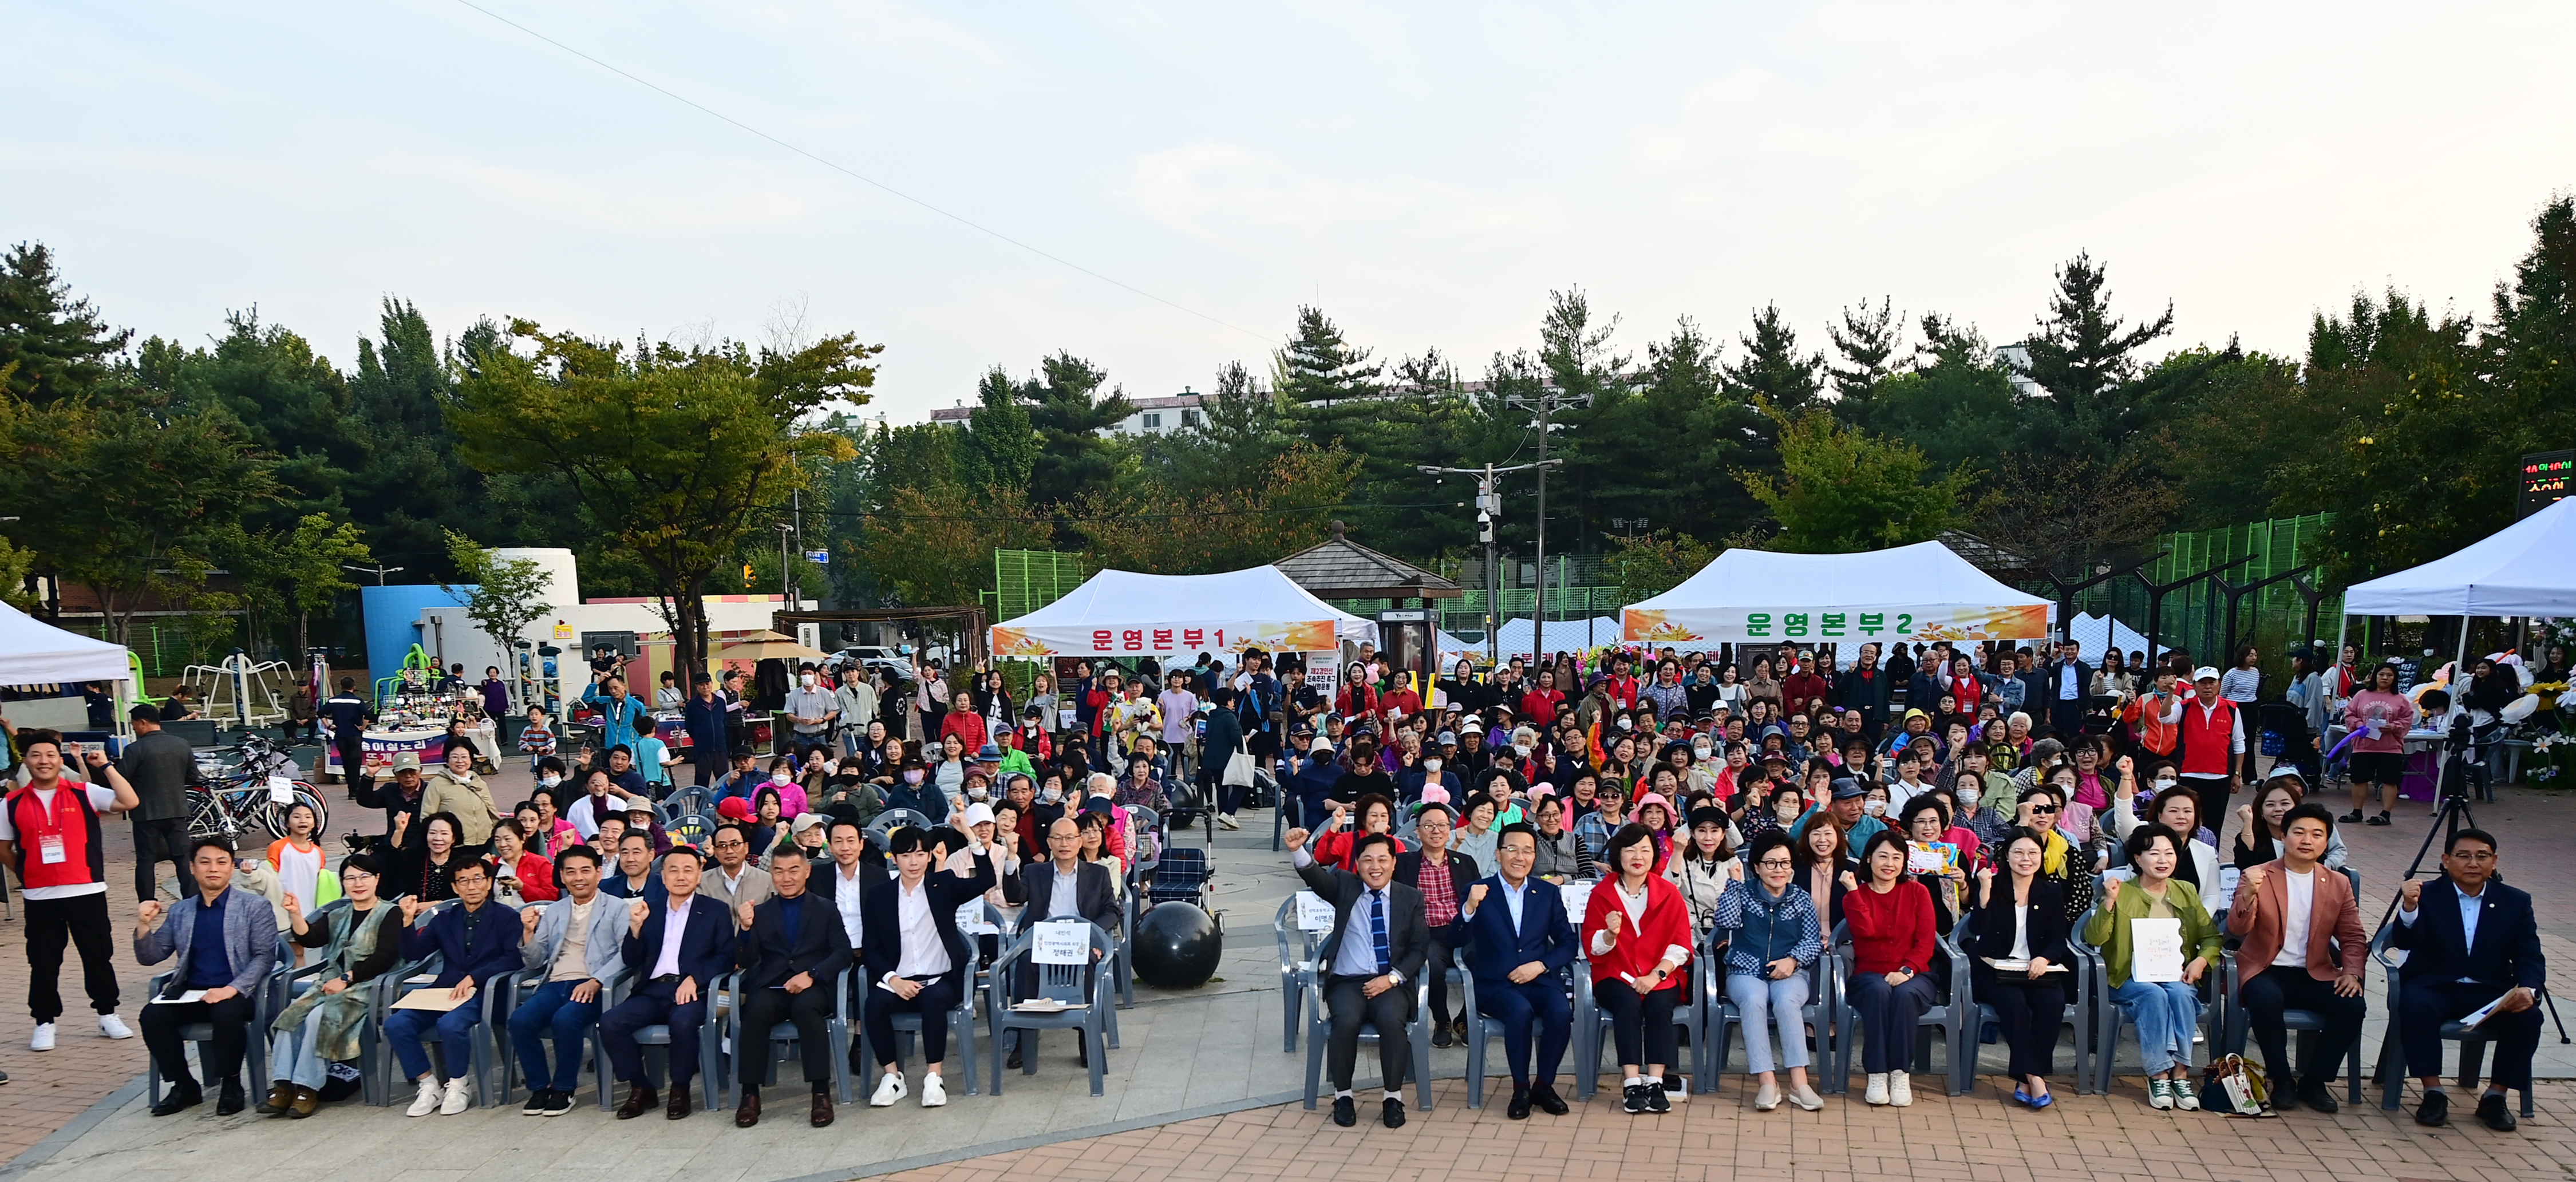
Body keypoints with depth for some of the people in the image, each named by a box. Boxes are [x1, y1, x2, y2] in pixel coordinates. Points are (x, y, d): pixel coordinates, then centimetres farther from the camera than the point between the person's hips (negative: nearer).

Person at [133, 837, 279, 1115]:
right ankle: (184, 1086, -5)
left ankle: (231, 1085, -11)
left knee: (227, 1014, -35)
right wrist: (144, 925, -5)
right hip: (189, 993, 4)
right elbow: (150, 957, 15)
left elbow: (264, 957, -5)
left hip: (236, 993, -4)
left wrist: (232, 990, -19)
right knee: (152, 1016, -23)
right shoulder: (179, 912, 17)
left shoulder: (254, 907, 5)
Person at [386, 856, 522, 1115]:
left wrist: (473, 978, -18)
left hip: (481, 992, -5)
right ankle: (429, 1086, -5)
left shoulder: (505, 917, 6)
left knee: (450, 1024, -34)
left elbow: (513, 958, -8)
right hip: (444, 989, 5)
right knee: (395, 1024, -19)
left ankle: (459, 1085, -8)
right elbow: (413, 954, 14)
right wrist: (409, 921, -3)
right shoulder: (444, 919, 20)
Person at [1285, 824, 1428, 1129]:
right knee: (1346, 1021, -30)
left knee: (1392, 1021, -31)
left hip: (1391, 983, 0)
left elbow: (1419, 948, 5)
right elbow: (1315, 875, -12)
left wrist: (1391, 979, -10)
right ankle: (1343, 1095, -10)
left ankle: (1394, 1097, -13)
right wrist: (1297, 850, -35)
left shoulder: (1410, 898, 10)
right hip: (1347, 982, 0)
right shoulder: (1344, 886, 8)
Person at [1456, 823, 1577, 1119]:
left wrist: (1540, 965, -7)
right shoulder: (1479, 892, 4)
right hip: (1495, 984, -2)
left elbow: (1568, 943, 10)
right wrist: (1470, 906, -24)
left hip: (1539, 981, 2)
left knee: (1561, 1011, -28)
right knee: (1521, 1011, -33)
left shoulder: (1548, 892, 12)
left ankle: (1544, 1085, -7)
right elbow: (1459, 941, -6)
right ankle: (1521, 1089, -14)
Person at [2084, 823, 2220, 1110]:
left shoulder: (2186, 892, 15)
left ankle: (2181, 1073, -28)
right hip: (2132, 980, -2)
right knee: (2154, 995, -33)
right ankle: (2159, 1075, -30)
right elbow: (2094, 938, -7)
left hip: (2178, 978, 2)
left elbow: (2211, 936, 11)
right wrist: (2109, 902, -21)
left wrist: (2202, 960, -10)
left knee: (2179, 994, -31)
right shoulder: (2122, 893, 3)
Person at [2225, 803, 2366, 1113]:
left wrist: (2352, 973, -8)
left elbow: (2353, 938, 12)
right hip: (2266, 971, -3)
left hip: (2315, 975, 3)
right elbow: (2237, 930, -12)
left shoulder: (2338, 884, 10)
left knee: (2353, 1005, -24)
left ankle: (2314, 1081, -6)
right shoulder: (2258, 877, -2)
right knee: (2267, 1000, -35)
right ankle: (2281, 1081, -15)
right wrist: (2248, 895, -32)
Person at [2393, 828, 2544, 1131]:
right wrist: (2409, 908, -37)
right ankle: (2433, 1093, -19)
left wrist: (2527, 989, -21)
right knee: (2415, 1006, -33)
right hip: (2434, 987, -2)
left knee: (2529, 1017, -26)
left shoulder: (2516, 902, 6)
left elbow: (2530, 958, 1)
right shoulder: (2426, 895, -2)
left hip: (2491, 992, 3)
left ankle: (2495, 1096, -8)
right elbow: (2404, 942, -16)